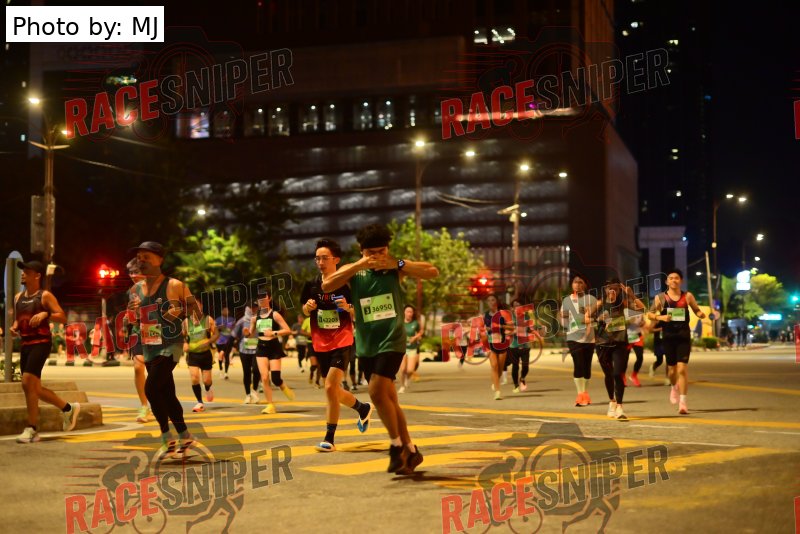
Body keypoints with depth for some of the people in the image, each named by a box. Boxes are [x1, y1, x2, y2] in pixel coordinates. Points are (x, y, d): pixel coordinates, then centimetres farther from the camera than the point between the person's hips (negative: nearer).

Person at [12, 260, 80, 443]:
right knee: (34, 388, 9)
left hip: (40, 343, -8)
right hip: (25, 344, 8)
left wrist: (45, 314, -23)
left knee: (28, 383, -18)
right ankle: (68, 408, 28)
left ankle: (32, 429, -11)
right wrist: (14, 327, 5)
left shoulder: (45, 296, -4)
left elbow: (63, 318, -8)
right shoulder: (18, 297, 16)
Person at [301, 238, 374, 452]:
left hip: (342, 343, -5)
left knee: (330, 387, -18)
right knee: (334, 391, 15)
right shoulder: (311, 285, 1)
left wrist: (348, 308, -23)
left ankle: (329, 438, -6)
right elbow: (305, 311, 15)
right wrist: (308, 307, -7)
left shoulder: (346, 284, -9)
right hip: (321, 345, 5)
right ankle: (363, 408, 45)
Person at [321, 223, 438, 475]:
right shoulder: (354, 271, 1)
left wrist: (399, 264, -19)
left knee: (377, 391, -20)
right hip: (366, 345, 4)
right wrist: (358, 265, -20)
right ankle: (410, 451, 21)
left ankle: (397, 445, -2)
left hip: (391, 341, -4)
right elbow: (326, 286, -14)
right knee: (388, 399, 9)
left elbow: (433, 272, -10)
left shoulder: (396, 268, -2)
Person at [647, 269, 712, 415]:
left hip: (684, 337, -1)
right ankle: (674, 388, 46)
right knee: (672, 369, 11)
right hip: (668, 337, 1)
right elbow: (650, 314, 5)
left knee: (682, 368, -12)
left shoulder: (687, 296, 2)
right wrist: (660, 317, -14)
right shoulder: (660, 297, 1)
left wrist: (702, 314, -13)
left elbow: (697, 311, 10)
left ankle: (682, 402, -9)